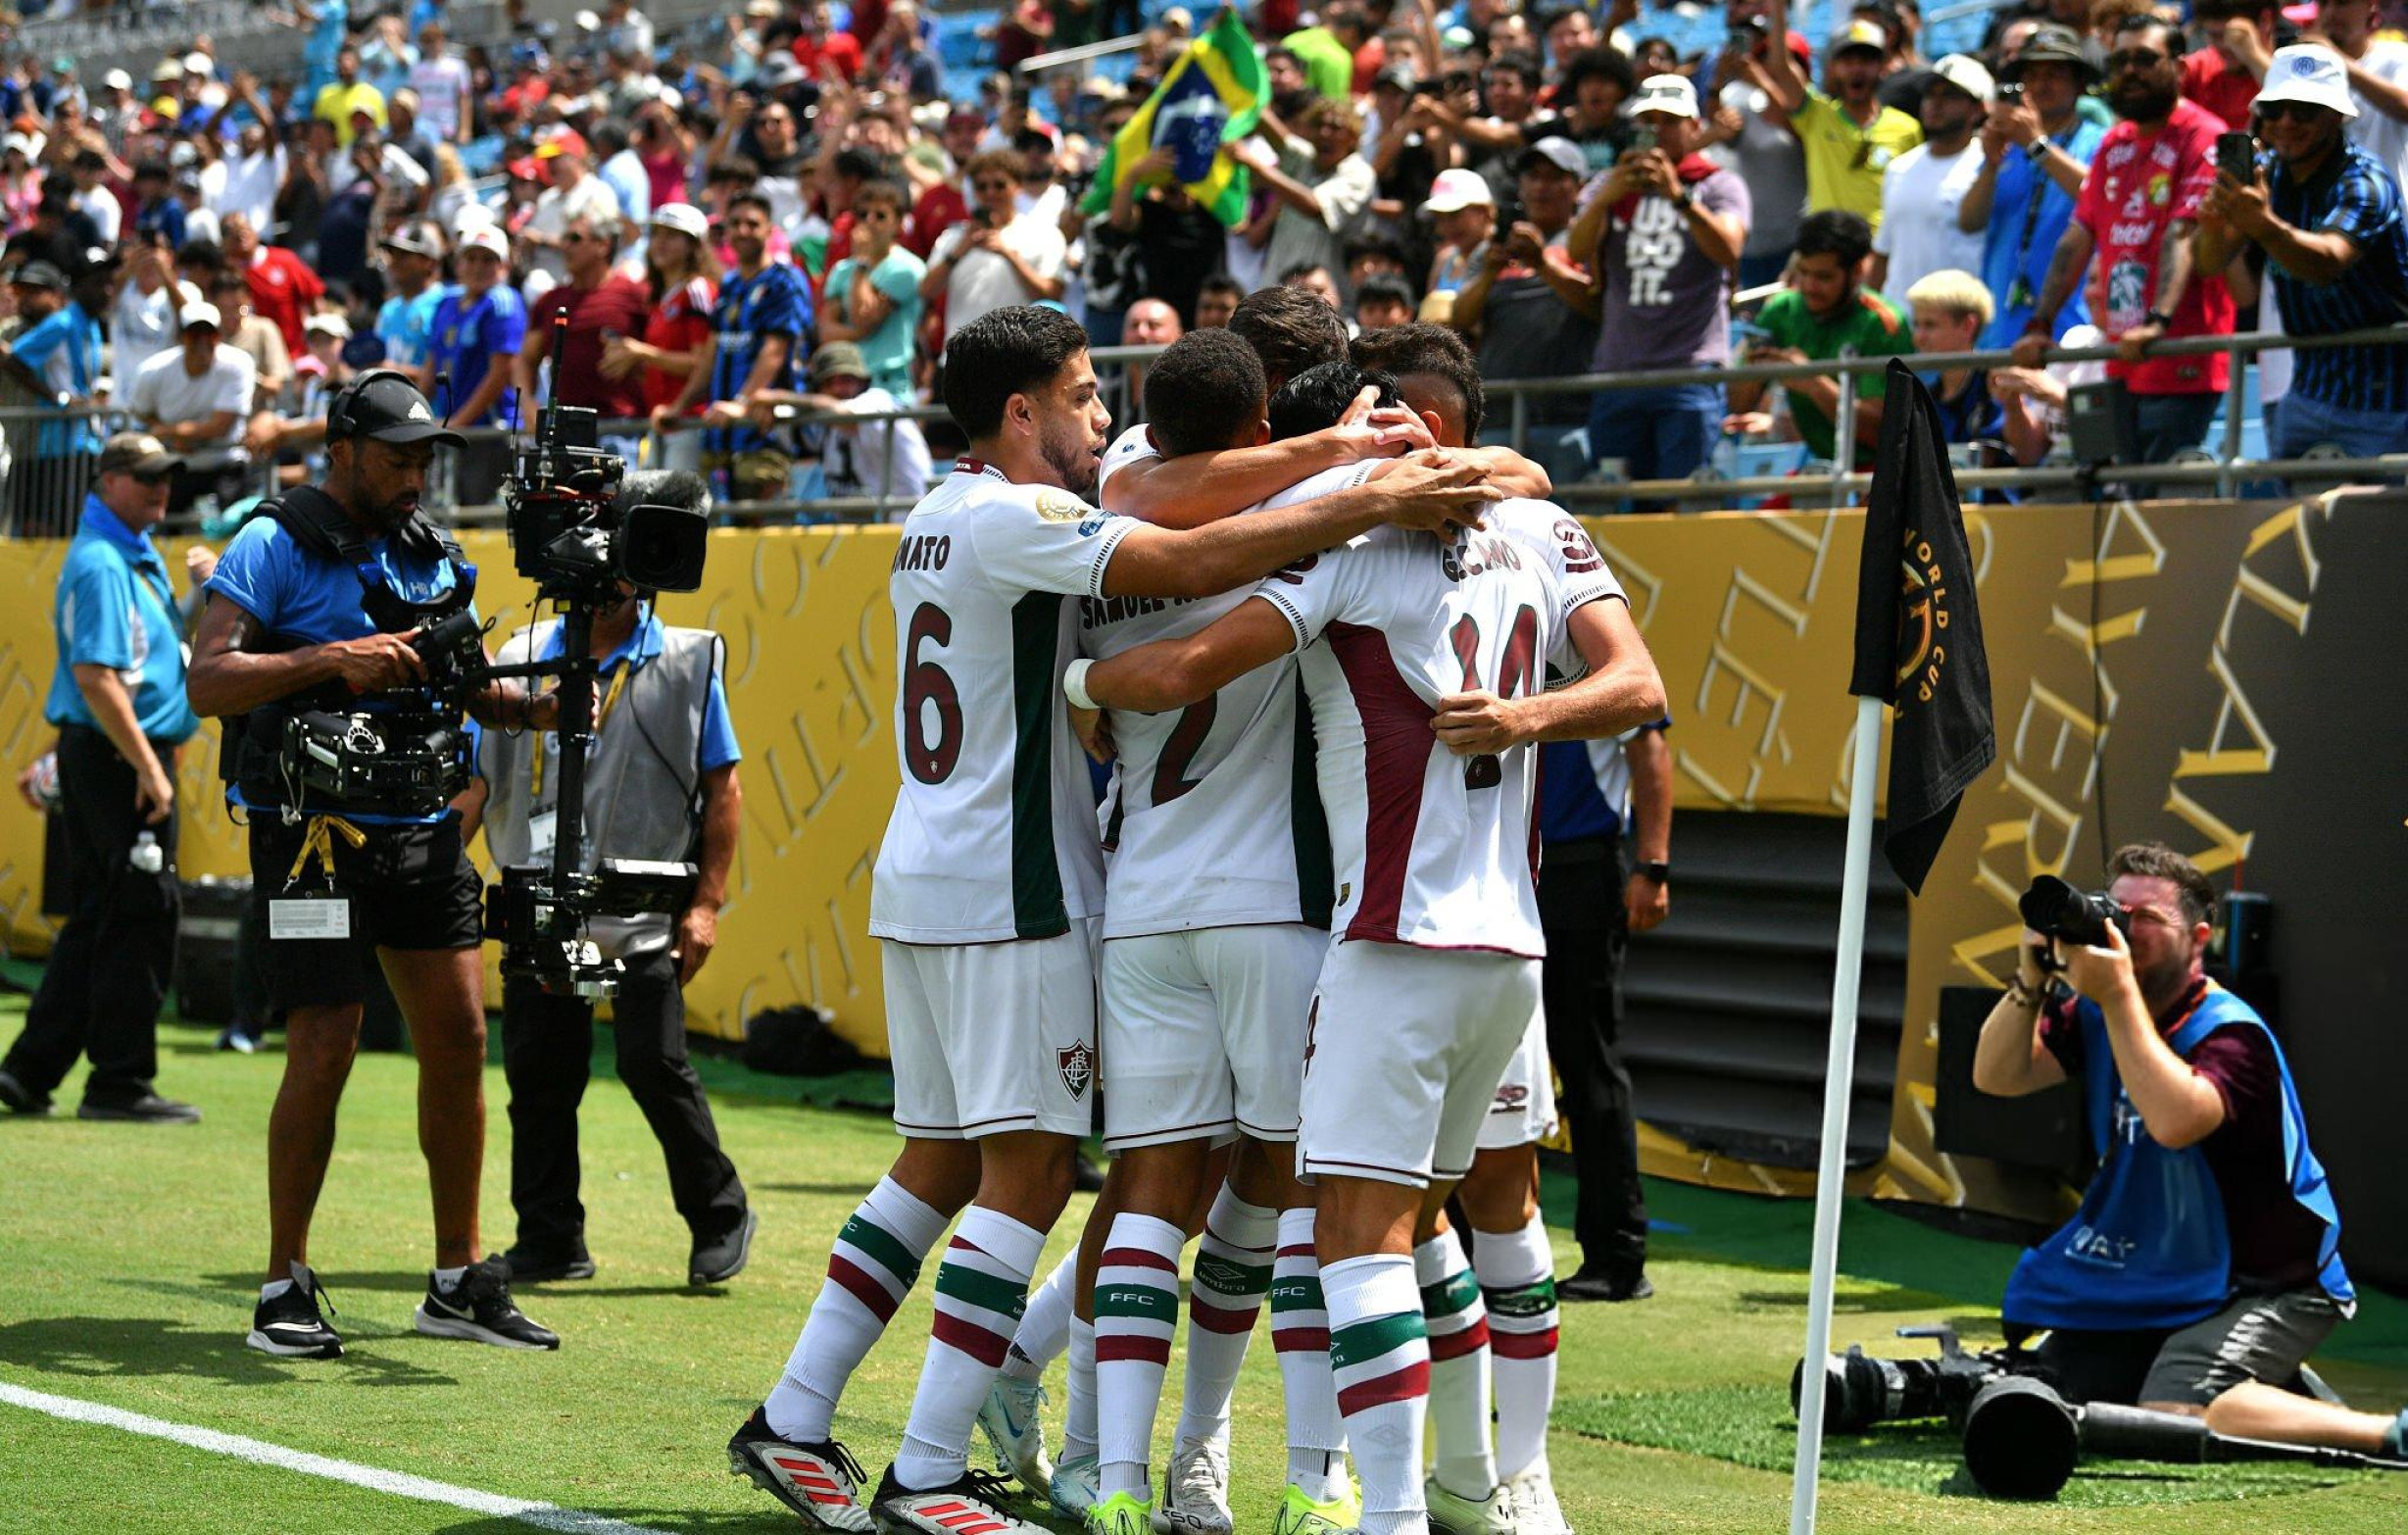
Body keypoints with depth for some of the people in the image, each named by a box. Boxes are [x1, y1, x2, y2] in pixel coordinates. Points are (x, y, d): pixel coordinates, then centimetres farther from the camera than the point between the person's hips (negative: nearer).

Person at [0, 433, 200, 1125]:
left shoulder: (137, 554, 17)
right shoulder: (102, 563, -15)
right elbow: (96, 678, -23)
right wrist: (149, 768, -23)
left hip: (115, 757, 10)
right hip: (118, 757, -10)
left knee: (97, 921, 13)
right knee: (141, 916, -6)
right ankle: (120, 1081, -1)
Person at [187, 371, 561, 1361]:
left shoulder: (431, 555, 14)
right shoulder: (275, 548, -6)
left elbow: (463, 680, 22)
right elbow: (207, 683, -15)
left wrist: (538, 709, 2)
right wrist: (331, 659, -25)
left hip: (422, 830, 7)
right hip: (313, 827, -6)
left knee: (458, 1037, 4)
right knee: (323, 1052, -9)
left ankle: (458, 1283, 13)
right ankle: (284, 1290, 2)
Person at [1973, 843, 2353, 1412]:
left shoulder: (2231, 1033, -22)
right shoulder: (2095, 1014, 2)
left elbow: (2175, 1120, -41)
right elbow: (1996, 1076, -5)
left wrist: (2119, 992, -37)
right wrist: (2032, 980, -21)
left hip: (2262, 1289, -8)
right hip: (2148, 1284, 8)